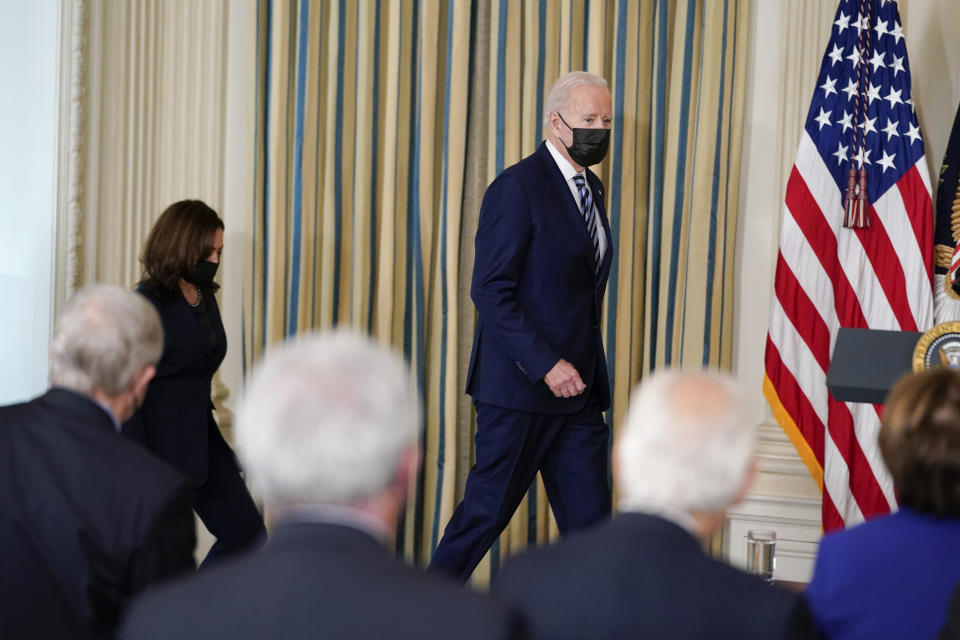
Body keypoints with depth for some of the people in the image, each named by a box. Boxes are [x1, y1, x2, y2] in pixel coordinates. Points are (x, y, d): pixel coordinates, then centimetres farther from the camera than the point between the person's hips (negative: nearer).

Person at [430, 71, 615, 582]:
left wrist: (588, 371, 13)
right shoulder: (517, 188, -12)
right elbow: (490, 290, -17)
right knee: (487, 508, 2)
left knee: (590, 519, 5)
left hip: (577, 387, 8)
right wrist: (545, 363, -21)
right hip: (521, 387, -8)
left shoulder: (590, 188, 14)